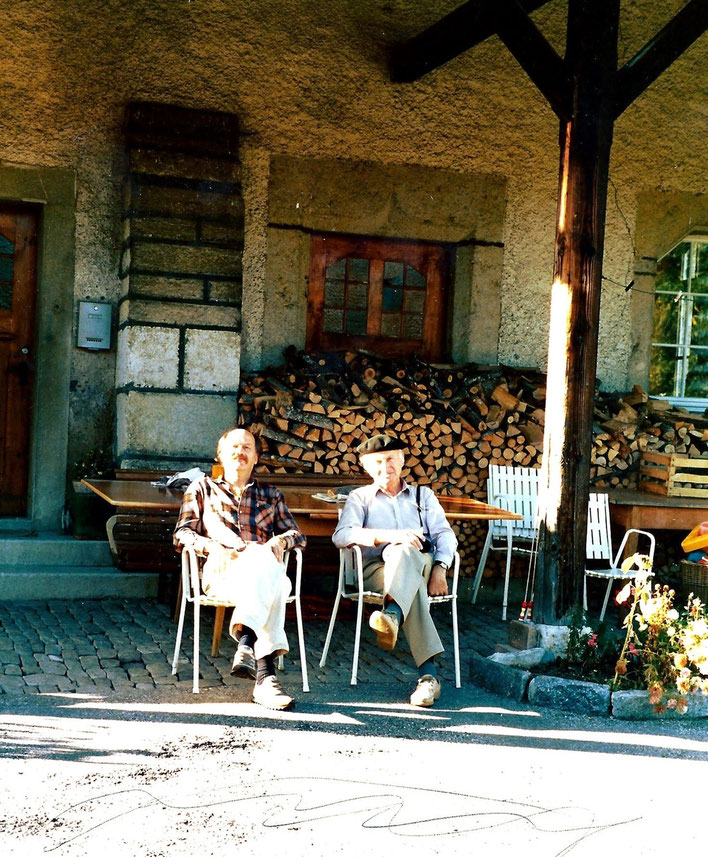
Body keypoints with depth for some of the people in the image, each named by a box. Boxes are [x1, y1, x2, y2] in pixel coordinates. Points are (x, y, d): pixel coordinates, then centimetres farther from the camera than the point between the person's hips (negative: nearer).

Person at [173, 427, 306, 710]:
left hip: (266, 566, 2)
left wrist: (280, 541, -3)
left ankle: (246, 643, -58)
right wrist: (214, 548, -6)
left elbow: (298, 535, 23)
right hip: (222, 572, -2)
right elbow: (181, 535, 15)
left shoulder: (271, 495, 32)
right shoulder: (202, 489, 27)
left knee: (270, 570, -39)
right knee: (260, 557, -40)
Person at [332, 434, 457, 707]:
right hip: (376, 570, -1)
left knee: (404, 551, -38)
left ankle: (392, 614, -64)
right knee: (413, 585, -39)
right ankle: (429, 672, -52)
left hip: (422, 565, 1)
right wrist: (389, 535, -17)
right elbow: (341, 535, 1)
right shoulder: (360, 498, 22)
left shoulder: (423, 495, 29)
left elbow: (445, 534, 13)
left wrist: (440, 568, -10)